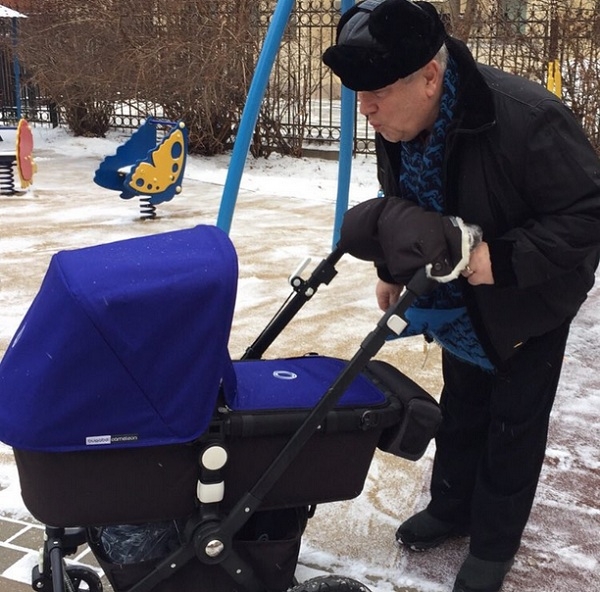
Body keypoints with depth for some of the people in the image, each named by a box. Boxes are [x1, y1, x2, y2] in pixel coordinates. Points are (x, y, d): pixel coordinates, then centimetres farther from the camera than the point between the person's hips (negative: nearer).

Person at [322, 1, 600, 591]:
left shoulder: (526, 118, -38)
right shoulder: (395, 126, -15)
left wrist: (504, 259, -39)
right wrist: (393, 270, 1)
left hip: (534, 296, -6)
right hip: (462, 298, 6)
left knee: (514, 420, 5)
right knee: (460, 407, 20)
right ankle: (451, 507, 41)